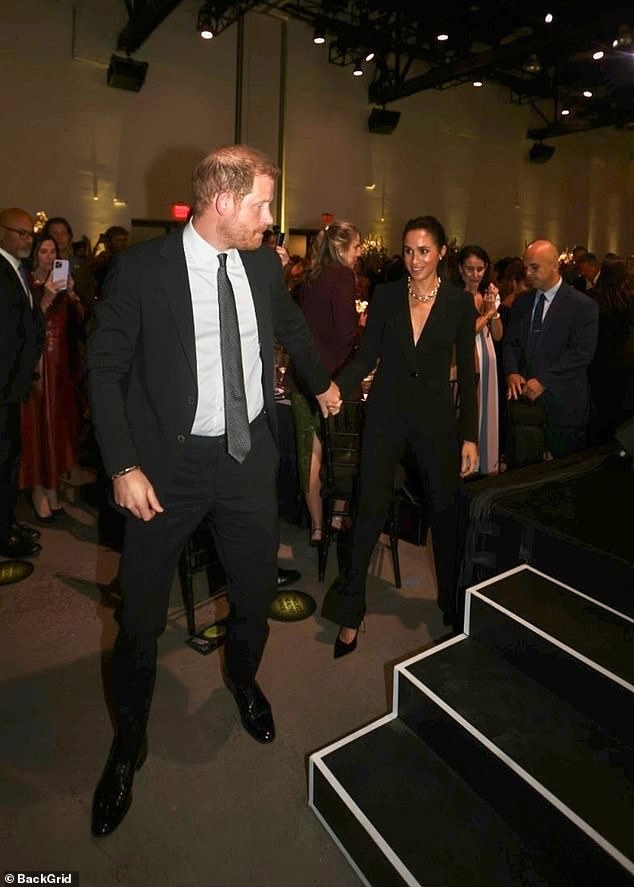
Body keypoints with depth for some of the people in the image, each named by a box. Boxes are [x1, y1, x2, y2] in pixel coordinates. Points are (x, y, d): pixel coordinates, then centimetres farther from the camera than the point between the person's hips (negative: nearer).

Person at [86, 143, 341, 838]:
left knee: (256, 592, 18)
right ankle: (128, 741, 35)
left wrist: (322, 382, 35)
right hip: (170, 466, -3)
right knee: (140, 615, 8)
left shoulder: (263, 264, 3)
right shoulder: (141, 268, -11)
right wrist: (124, 466, -13)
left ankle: (243, 678, 51)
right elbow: (105, 369, -7)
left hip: (250, 457, 4)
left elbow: (291, 327, 22)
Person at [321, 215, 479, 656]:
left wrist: (470, 435, -2)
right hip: (387, 411, 0)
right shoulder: (385, 295, 1)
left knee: (446, 510, 8)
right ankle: (351, 612, 16)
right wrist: (336, 389, -17)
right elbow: (367, 355, 2)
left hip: (436, 414, 0)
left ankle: (454, 607, 29)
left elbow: (467, 373, 1)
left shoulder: (459, 302, 0)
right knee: (370, 508, 2)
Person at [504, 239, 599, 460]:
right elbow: (511, 342, 12)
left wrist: (543, 381, -17)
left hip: (563, 403, -4)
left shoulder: (583, 305, -5)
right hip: (524, 397, 4)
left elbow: (582, 353, -12)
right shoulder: (522, 301, 13)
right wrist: (512, 373, -7)